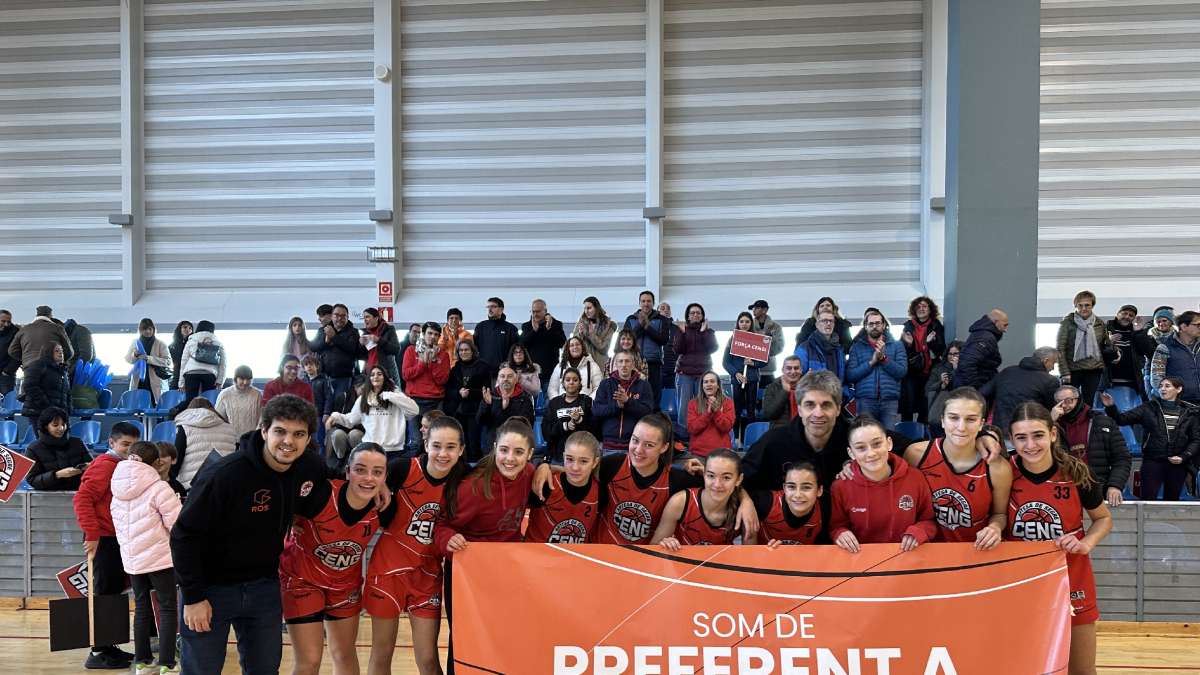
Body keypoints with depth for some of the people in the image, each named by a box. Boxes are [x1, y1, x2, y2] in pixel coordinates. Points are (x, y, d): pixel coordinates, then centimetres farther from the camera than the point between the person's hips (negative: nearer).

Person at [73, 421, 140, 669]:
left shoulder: (123, 467, 13)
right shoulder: (105, 465, -14)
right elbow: (82, 499, -21)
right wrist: (92, 535, -22)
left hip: (117, 539, 9)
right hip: (104, 539, -9)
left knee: (114, 593, 14)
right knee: (105, 594, -4)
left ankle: (107, 647, 23)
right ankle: (97, 653, 3)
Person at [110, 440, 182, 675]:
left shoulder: (118, 491, 6)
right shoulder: (159, 488, -15)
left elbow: (118, 524, 10)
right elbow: (176, 523, -16)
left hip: (131, 558, 6)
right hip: (159, 556, -6)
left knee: (142, 608, 14)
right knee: (167, 608, 0)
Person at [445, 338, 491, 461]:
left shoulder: (483, 367, 4)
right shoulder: (455, 367, 14)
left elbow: (486, 390, -2)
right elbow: (448, 390, 9)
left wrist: (470, 393, -15)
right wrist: (459, 392, -11)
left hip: (475, 410, -3)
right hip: (457, 411, 3)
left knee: (474, 447, -6)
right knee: (460, 445, 0)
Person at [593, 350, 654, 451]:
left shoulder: (644, 385, 8)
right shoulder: (605, 384, 12)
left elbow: (647, 412, -4)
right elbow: (596, 410, 0)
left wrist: (628, 401, -18)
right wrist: (616, 406, -16)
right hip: (609, 442, 1)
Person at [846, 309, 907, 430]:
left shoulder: (896, 345, 12)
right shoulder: (857, 347, 11)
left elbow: (902, 372, 0)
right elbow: (850, 376, -1)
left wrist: (883, 358, -10)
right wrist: (871, 362, -9)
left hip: (890, 400, 0)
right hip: (866, 400, 0)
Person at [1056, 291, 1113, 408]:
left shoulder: (1099, 323, 10)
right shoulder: (1067, 323, -2)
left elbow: (1105, 345, 20)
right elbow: (1060, 349, -6)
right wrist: (1064, 372, -13)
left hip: (1094, 370, 4)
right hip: (1073, 370, -3)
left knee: (1088, 403, 7)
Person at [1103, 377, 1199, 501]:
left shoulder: (1190, 412, 6)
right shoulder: (1149, 408, 2)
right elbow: (1123, 419, -6)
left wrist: (1184, 457, -7)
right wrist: (1110, 407, -24)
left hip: (1177, 464, 2)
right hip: (1152, 463, -2)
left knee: (1172, 501, 10)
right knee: (1148, 501, -5)